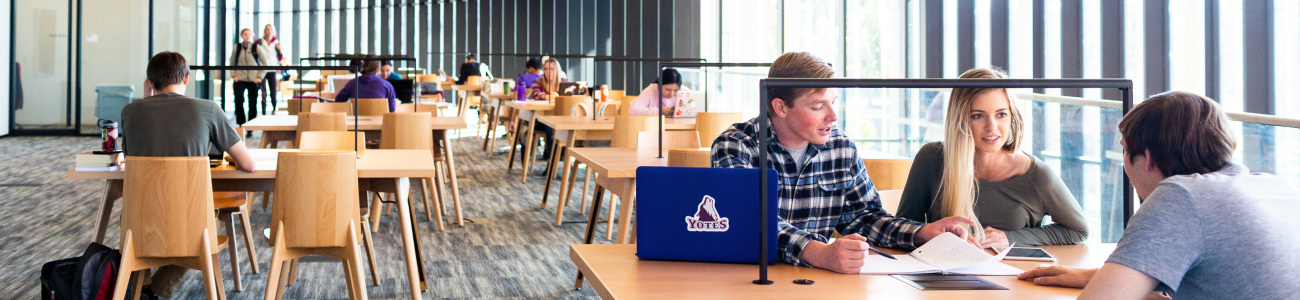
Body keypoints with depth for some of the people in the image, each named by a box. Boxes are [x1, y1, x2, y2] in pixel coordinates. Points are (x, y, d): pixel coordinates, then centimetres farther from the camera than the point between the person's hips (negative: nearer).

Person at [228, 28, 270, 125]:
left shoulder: (257, 48, 0)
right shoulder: (237, 48, 4)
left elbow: (265, 64, 4)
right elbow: (232, 63, 15)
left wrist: (260, 77, -3)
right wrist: (233, 75, 3)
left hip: (253, 80, -1)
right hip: (240, 80, 1)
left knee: (252, 104, 1)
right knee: (238, 101, -12)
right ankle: (241, 124, 2)